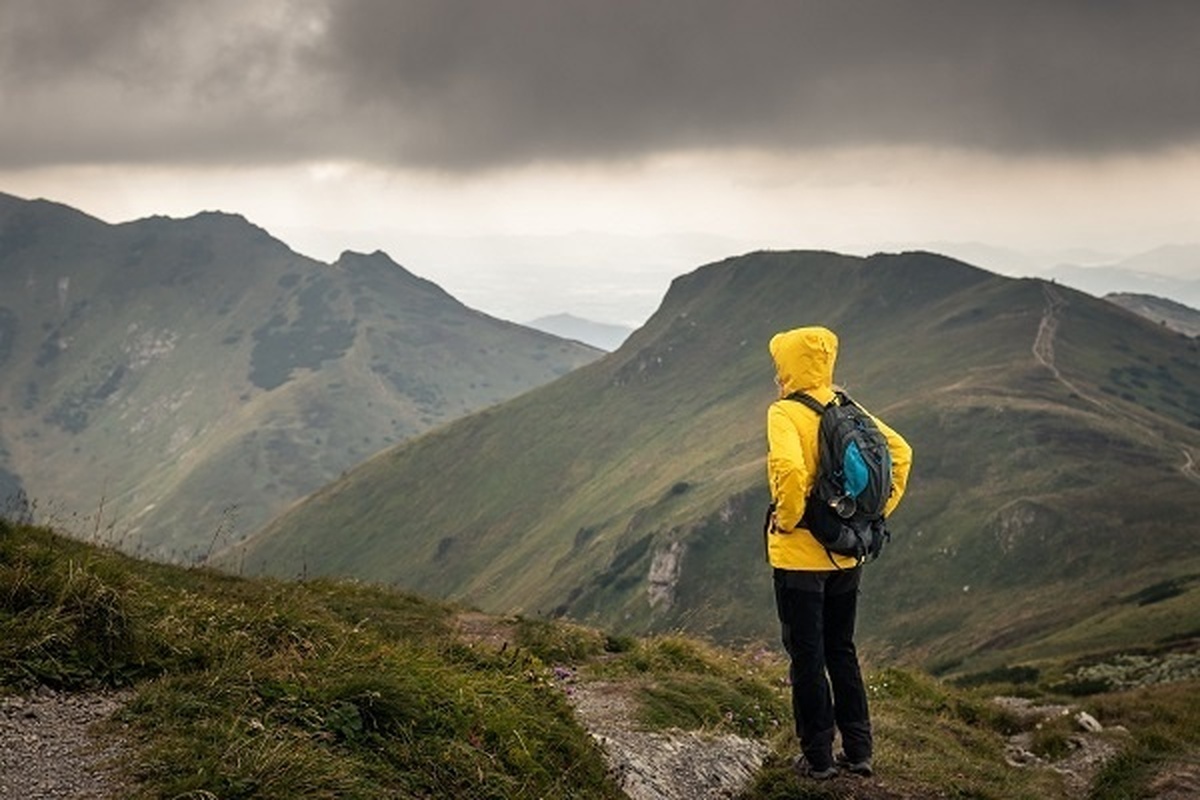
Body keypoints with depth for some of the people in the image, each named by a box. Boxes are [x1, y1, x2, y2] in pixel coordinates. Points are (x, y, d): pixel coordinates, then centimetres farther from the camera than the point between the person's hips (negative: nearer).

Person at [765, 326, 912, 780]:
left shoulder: (785, 414, -16)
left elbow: (790, 469, -33)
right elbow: (900, 452, 6)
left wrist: (787, 517, -17)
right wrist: (876, 513, 8)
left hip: (799, 555, -6)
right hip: (847, 553, 6)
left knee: (806, 656, 5)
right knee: (842, 650, 18)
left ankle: (818, 757, 13)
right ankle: (858, 750, 22)